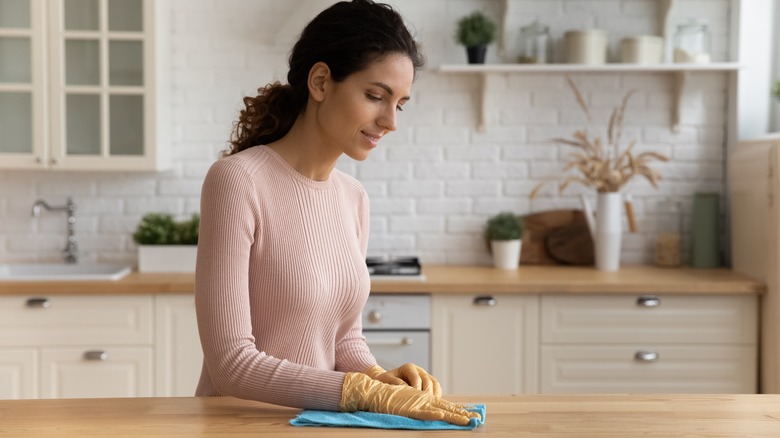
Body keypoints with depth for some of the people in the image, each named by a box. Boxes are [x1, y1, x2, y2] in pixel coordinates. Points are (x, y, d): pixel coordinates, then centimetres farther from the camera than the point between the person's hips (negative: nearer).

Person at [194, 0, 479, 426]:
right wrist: (372, 393, -21)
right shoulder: (237, 180, -14)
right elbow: (231, 363, -18)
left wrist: (378, 376, -7)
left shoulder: (353, 198, 5)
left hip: (318, 421, 5)